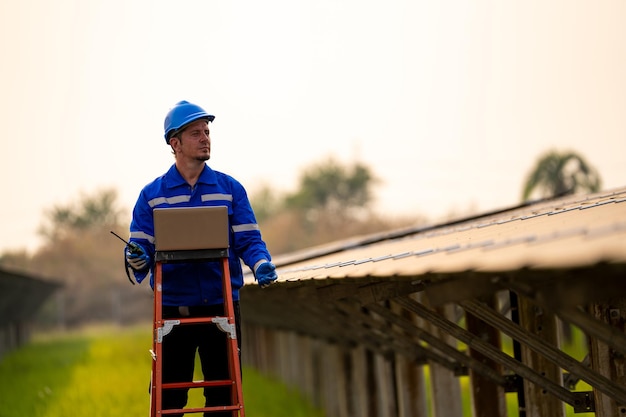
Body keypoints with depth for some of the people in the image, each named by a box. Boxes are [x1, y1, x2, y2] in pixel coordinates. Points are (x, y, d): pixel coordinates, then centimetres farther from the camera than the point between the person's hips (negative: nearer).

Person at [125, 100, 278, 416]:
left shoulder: (230, 189, 7)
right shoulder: (152, 195, 6)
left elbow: (248, 240, 2)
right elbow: (142, 247, 3)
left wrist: (262, 264, -19)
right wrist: (137, 260, -20)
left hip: (222, 306, 1)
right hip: (173, 306, 0)